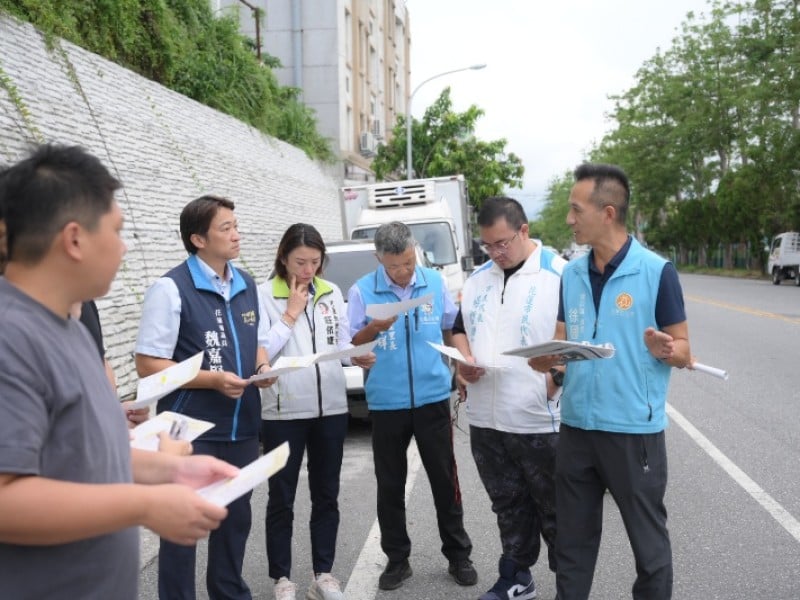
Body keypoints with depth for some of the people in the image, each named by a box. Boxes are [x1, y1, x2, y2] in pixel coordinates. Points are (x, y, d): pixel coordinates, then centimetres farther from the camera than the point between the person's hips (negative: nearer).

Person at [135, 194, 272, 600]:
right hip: (191, 430, -7)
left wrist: (263, 368, -3)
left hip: (241, 426, 7)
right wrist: (212, 379, -22)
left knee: (236, 516, 19)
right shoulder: (171, 288, -14)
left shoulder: (247, 285, 9)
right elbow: (148, 365, -15)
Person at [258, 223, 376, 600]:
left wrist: (357, 357, -11)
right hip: (283, 412, -4)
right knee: (282, 499, 8)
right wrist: (291, 313, -14)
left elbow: (343, 343, 9)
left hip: (331, 408, 4)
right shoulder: (264, 294, -7)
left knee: (326, 495, 13)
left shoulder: (332, 293, 6)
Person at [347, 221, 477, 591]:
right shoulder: (361, 291, -6)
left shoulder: (434, 282, 1)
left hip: (433, 398, 1)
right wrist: (373, 329, -24)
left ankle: (458, 555, 23)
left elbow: (452, 329, 12)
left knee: (445, 480, 9)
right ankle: (397, 559, 24)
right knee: (390, 485, 9)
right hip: (386, 403, -1)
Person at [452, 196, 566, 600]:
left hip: (540, 421, -6)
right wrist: (464, 359, 0)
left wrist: (555, 380, -20)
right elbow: (460, 329, 20)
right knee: (509, 506, 19)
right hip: (485, 420, 6)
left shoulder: (560, 275, -10)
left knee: (555, 511, 8)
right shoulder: (478, 279, 11)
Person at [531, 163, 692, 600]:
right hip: (577, 426, 5)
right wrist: (546, 357, -12)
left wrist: (665, 349, -28)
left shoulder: (656, 271, -9)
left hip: (634, 429, -5)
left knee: (648, 543, 10)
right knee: (572, 540, 16)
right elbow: (562, 342, 10)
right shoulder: (571, 274, 6)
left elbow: (683, 350, -5)